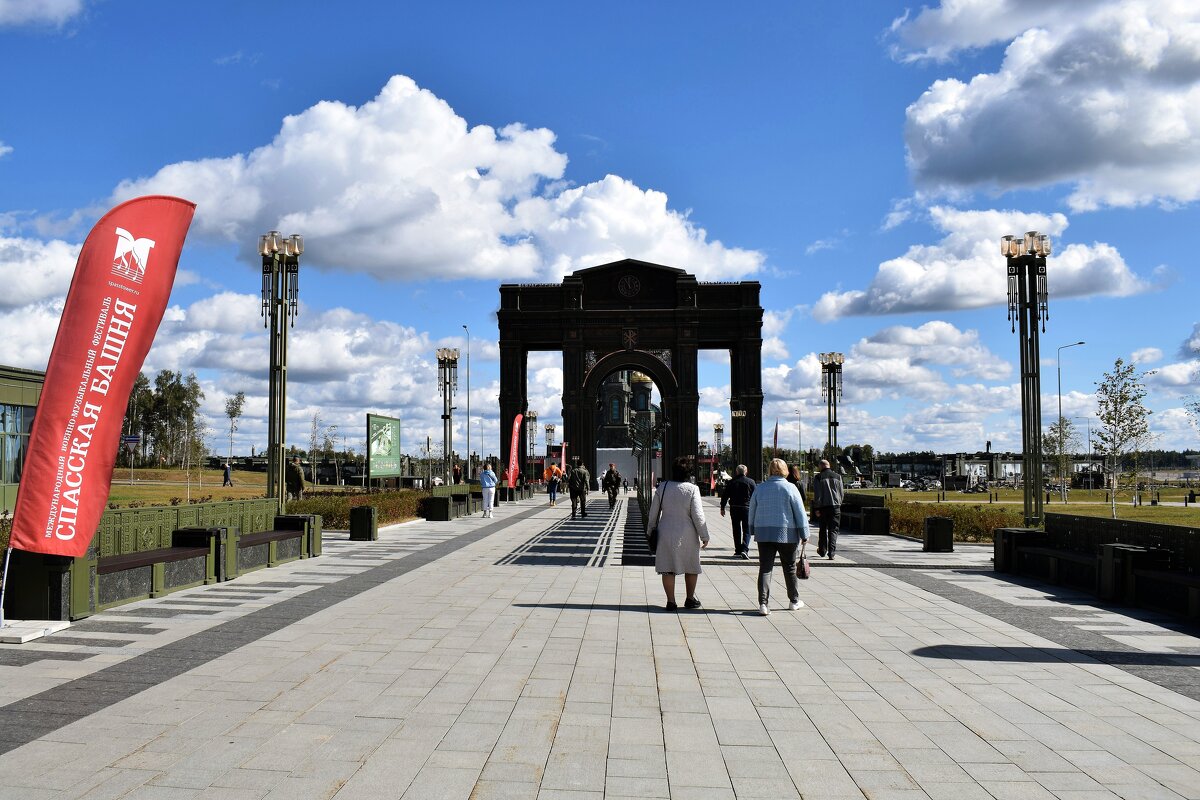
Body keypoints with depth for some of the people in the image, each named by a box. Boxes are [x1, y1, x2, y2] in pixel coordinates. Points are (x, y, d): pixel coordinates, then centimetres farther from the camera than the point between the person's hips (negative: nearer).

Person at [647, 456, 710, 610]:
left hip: (666, 532, 2)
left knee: (668, 568, 6)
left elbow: (653, 512, 4)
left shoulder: (662, 487, -2)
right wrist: (704, 536, -1)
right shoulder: (692, 489, -11)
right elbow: (698, 515, -10)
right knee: (691, 567, 16)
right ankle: (690, 599, 25)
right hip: (687, 534, -2)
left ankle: (671, 601, 5)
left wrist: (651, 530, 17)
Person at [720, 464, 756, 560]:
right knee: (747, 530, 2)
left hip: (734, 508, 2)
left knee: (736, 530, 13)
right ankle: (744, 549, -16)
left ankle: (738, 551, 16)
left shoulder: (731, 482, 1)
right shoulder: (751, 482, -3)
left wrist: (722, 508, 12)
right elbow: (755, 496, -3)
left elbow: (725, 496, 3)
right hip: (746, 508, -2)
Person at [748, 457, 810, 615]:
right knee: (790, 568, 12)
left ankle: (763, 603, -8)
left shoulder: (760, 488, 4)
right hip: (787, 534, -2)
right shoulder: (790, 488, -6)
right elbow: (800, 513, -5)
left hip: (764, 534, 2)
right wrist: (804, 535, 2)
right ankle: (794, 601, 25)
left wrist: (753, 531, 24)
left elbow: (752, 512, 12)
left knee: (765, 568, 2)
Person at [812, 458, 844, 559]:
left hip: (823, 506, -1)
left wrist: (816, 508, -4)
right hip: (835, 506, 1)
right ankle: (831, 552, -9)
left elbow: (816, 494, -7)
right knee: (833, 530, 2)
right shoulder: (838, 476, 6)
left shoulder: (818, 477, -3)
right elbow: (841, 492, 9)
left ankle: (822, 550, 25)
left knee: (823, 529, 13)